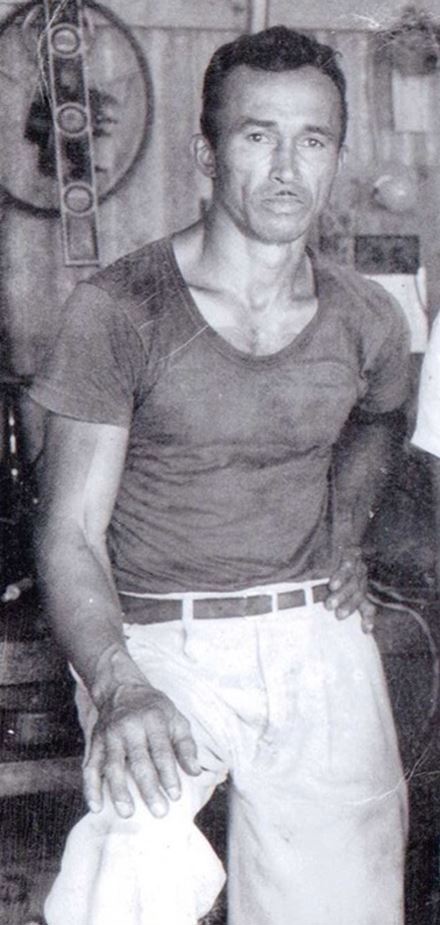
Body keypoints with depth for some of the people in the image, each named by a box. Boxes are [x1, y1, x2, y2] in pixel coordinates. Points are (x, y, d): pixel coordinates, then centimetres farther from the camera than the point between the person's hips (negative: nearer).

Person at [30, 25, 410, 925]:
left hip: (321, 637, 4)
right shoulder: (119, 310, -10)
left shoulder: (368, 321, 3)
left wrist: (344, 533, 12)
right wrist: (119, 687, -28)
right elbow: (71, 534, -11)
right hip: (162, 645, -3)